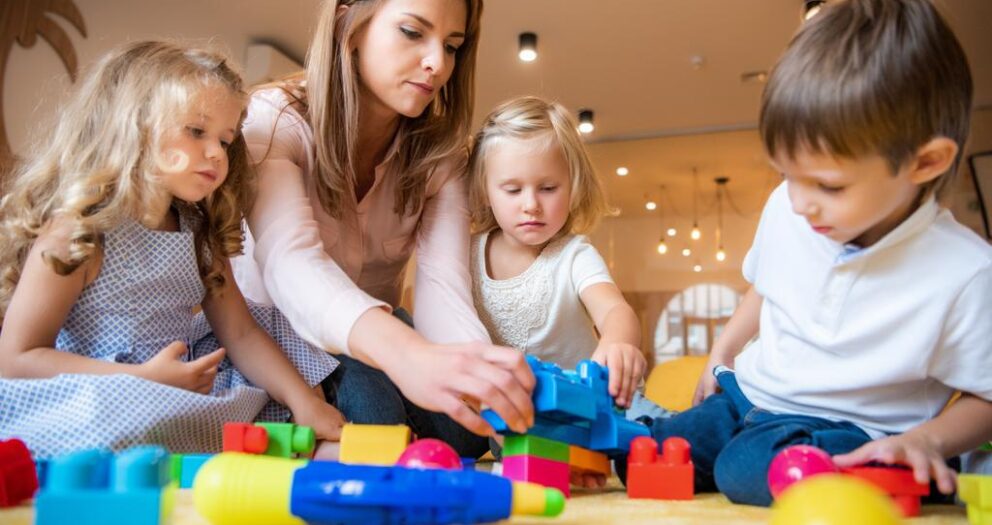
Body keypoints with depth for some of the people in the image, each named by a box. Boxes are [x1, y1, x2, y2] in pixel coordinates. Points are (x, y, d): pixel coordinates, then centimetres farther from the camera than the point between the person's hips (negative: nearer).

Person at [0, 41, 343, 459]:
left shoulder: (200, 232, 7)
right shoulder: (76, 234, -13)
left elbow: (241, 334, 4)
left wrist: (305, 402, -9)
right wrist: (145, 378, -23)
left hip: (188, 391, 7)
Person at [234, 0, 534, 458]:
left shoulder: (439, 152, -10)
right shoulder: (275, 120, -21)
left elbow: (442, 284, -24)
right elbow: (290, 261, -40)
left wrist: (486, 377, -47)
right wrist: (408, 354, -60)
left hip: (373, 342, 3)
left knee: (466, 421, -21)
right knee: (367, 404, -31)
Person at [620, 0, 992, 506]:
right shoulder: (785, 208, -7)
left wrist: (926, 441, -25)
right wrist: (719, 357, 19)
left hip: (847, 430, -4)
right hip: (749, 395, 5)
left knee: (747, 469, -32)